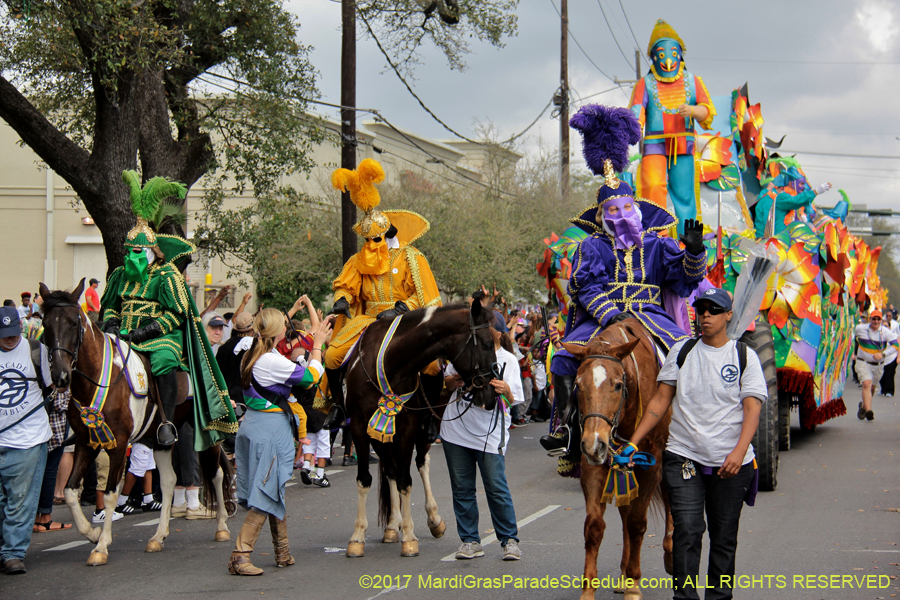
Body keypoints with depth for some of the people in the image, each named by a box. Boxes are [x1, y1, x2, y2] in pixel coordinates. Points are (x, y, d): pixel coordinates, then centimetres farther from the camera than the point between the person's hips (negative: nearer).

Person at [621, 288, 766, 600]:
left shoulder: (744, 356, 2)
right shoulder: (681, 351, 7)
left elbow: (752, 407, -7)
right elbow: (660, 401, 9)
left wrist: (740, 451, -22)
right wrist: (634, 442, 2)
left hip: (730, 463, 0)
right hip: (683, 457, 0)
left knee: (724, 537, 7)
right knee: (687, 531, -11)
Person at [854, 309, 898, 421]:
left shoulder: (886, 332, -9)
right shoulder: (860, 329, -6)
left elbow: (895, 345, -17)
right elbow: (854, 336, 18)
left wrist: (883, 354, -29)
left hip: (878, 364, 2)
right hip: (863, 363, -2)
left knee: (871, 387, 16)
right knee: (867, 384, -20)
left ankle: (864, 406, 41)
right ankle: (868, 411, -30)